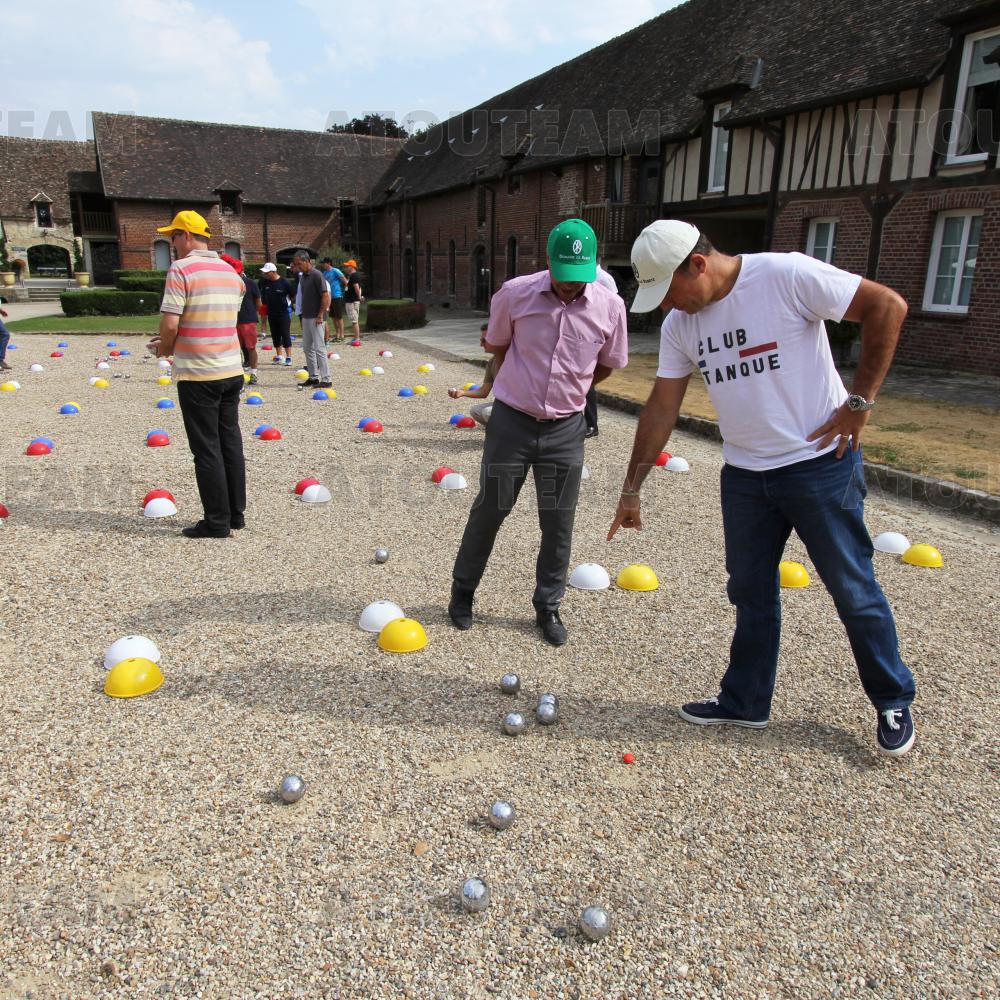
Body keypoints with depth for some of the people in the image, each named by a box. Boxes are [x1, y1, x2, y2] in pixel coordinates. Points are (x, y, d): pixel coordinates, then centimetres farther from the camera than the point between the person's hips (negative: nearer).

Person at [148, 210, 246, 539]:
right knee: (231, 443, 12)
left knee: (207, 450, -1)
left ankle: (217, 521, 4)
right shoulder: (231, 272, 11)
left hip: (197, 374, -7)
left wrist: (165, 347, 3)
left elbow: (169, 324, -18)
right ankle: (235, 513, 19)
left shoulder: (181, 270, -11)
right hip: (231, 370, 7)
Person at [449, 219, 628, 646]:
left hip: (565, 428, 1)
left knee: (558, 523, 7)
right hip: (512, 420, -1)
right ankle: (462, 591, 30)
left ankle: (548, 606, 26)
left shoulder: (609, 307, -7)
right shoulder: (515, 293, -11)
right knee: (489, 509, 10)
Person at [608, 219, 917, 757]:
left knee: (854, 590, 7)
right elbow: (661, 408, 5)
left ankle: (894, 702, 29)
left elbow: (887, 307, -11)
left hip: (819, 464, -5)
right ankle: (745, 701, 30)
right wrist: (632, 488, 6)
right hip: (743, 475, 5)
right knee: (751, 592, 13)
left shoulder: (786, 275, -17)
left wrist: (860, 401, -14)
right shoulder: (679, 324, 1)